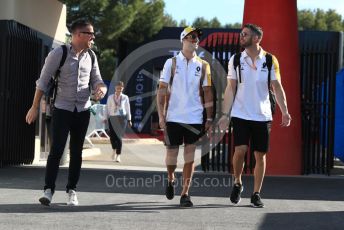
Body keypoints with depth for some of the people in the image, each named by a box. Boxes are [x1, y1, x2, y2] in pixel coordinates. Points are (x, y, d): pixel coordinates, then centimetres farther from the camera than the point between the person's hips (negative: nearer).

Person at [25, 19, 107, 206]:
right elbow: (43, 81, -4)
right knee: (57, 149, -11)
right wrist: (35, 107, -5)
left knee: (76, 151, 7)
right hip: (62, 109, -4)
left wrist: (101, 89, -15)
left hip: (82, 110, 4)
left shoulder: (91, 57, 6)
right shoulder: (58, 53, -7)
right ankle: (48, 190, -5)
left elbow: (97, 81, 10)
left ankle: (72, 191, 14)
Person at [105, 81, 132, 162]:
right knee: (112, 136, -3)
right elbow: (108, 108, 9)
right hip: (112, 118, 1)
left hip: (122, 118, -1)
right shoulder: (110, 97, 8)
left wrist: (129, 120, 7)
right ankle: (114, 150, 28)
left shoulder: (125, 98, 6)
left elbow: (128, 109, 9)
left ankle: (118, 155, -1)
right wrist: (106, 118, 3)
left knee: (119, 136, -8)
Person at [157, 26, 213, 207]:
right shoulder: (171, 62, 2)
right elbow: (162, 89, 1)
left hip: (194, 118, 1)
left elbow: (208, 92, 8)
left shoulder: (203, 65, 6)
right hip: (173, 117, -1)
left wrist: (209, 118, 2)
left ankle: (185, 193, 6)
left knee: (190, 156, 0)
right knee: (171, 152, 5)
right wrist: (161, 115, -6)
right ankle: (171, 179, 35)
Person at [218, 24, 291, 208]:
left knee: (260, 155, 3)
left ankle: (256, 194, 14)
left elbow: (277, 88, 2)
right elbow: (230, 89, 3)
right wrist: (225, 114, -5)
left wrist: (284, 111, -8)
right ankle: (237, 183, 14)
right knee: (240, 150, -12)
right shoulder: (235, 59, 2)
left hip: (262, 116, 0)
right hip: (240, 115, 0)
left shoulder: (270, 60, 0)